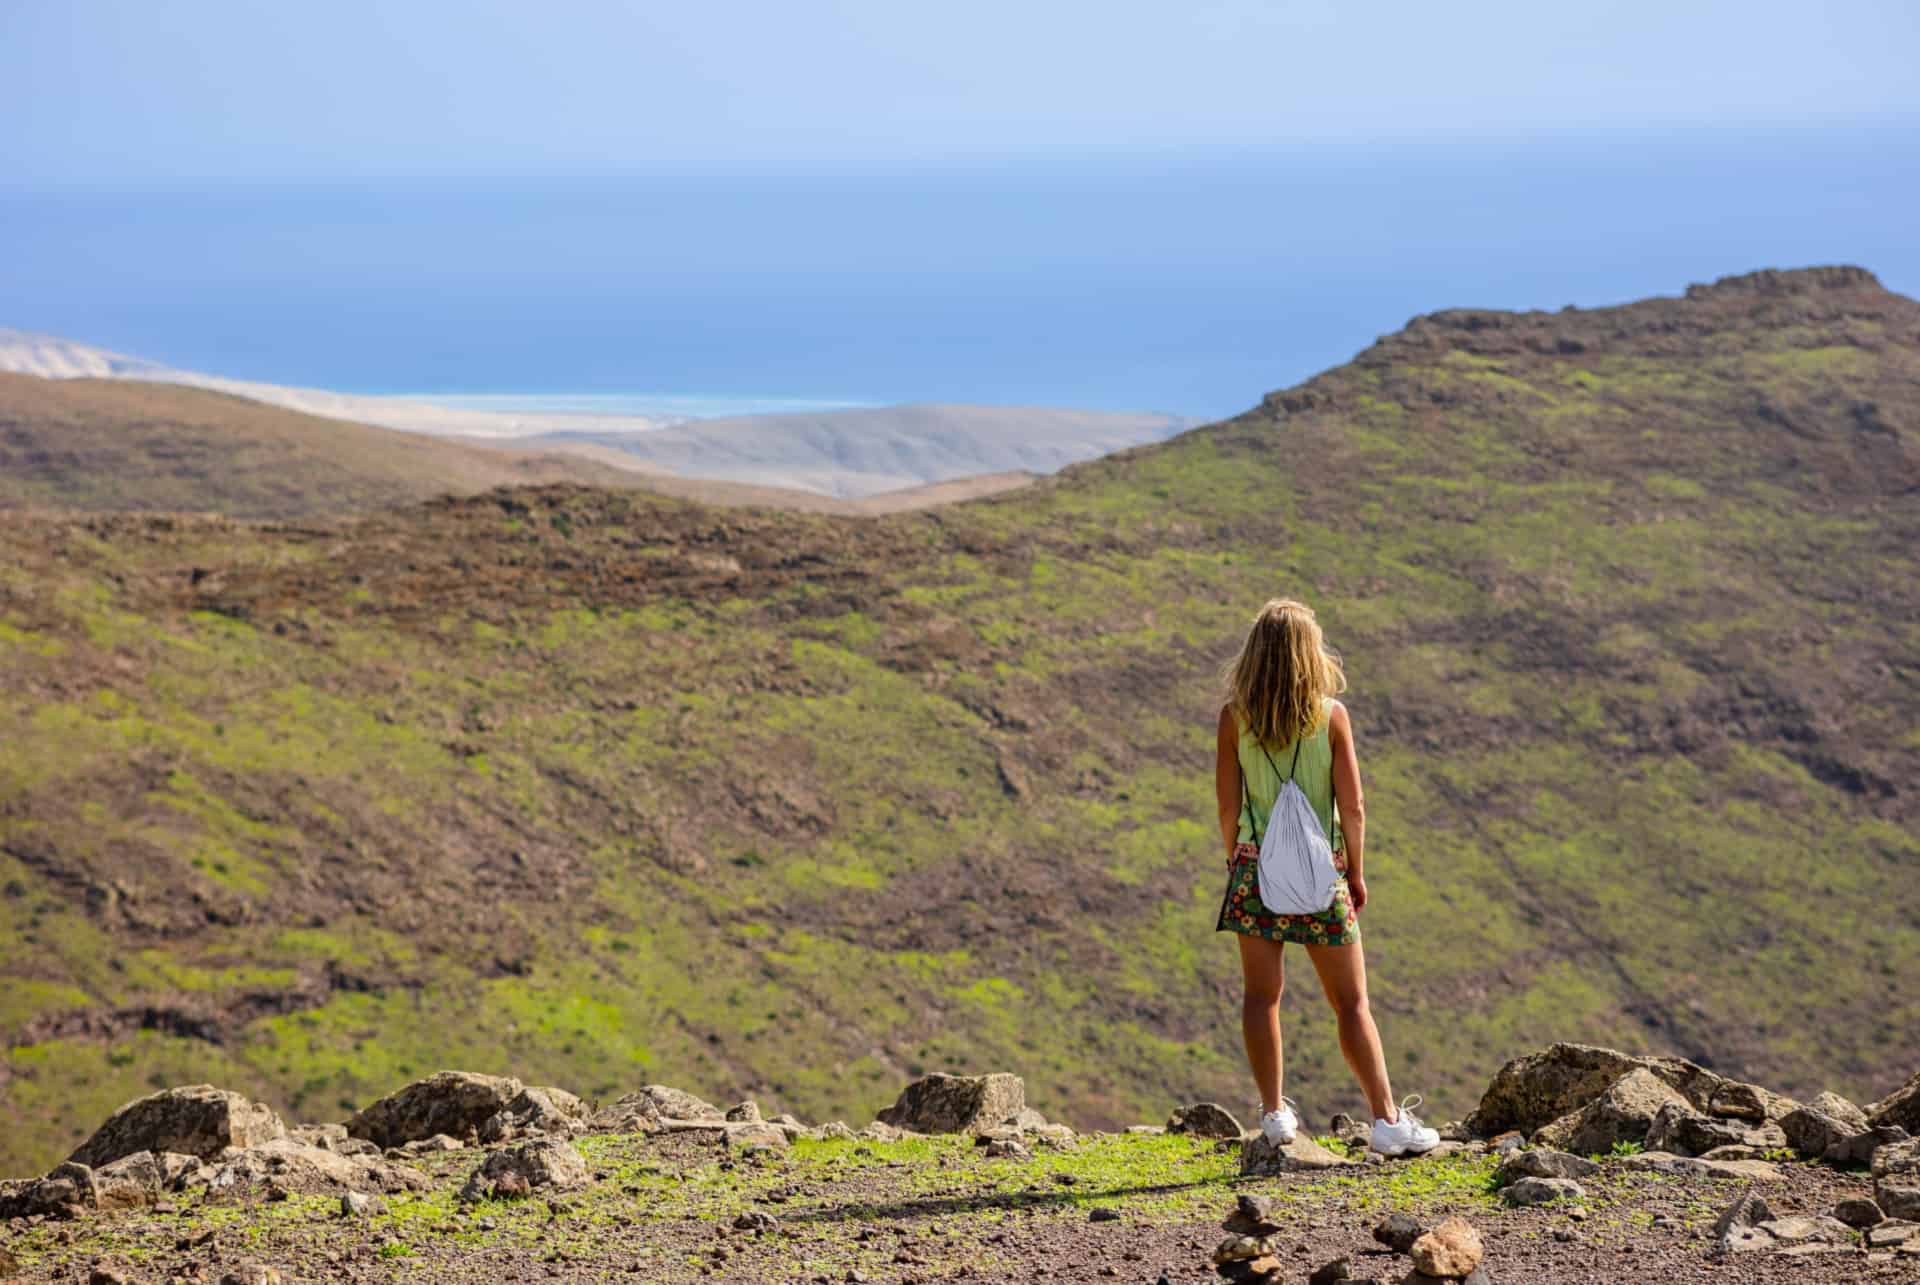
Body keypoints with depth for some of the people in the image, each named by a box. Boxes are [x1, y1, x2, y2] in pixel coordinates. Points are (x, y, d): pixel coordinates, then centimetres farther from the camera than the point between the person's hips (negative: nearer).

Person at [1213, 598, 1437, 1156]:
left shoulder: (1235, 716, -5)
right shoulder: (1331, 715, -7)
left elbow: (1228, 803, -1)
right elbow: (1352, 807, -6)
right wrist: (1356, 874, 6)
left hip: (1256, 864, 1)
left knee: (1262, 995, 10)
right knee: (1352, 1003, 5)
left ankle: (1274, 1112, 10)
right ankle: (1386, 1119, 5)